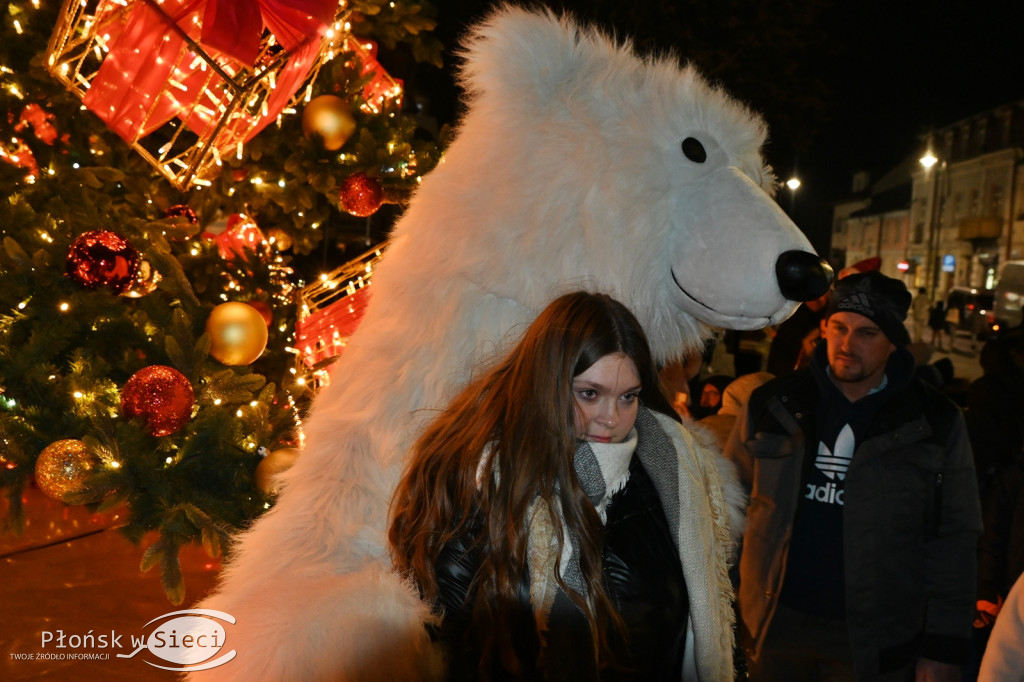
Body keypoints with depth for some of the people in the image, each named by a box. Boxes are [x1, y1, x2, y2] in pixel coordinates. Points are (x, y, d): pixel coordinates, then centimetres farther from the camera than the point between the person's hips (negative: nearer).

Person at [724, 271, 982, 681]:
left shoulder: (935, 424, -3)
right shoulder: (773, 405, -2)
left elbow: (953, 540, -2)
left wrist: (943, 648, -4)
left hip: (874, 642, -1)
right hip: (773, 625, 1)